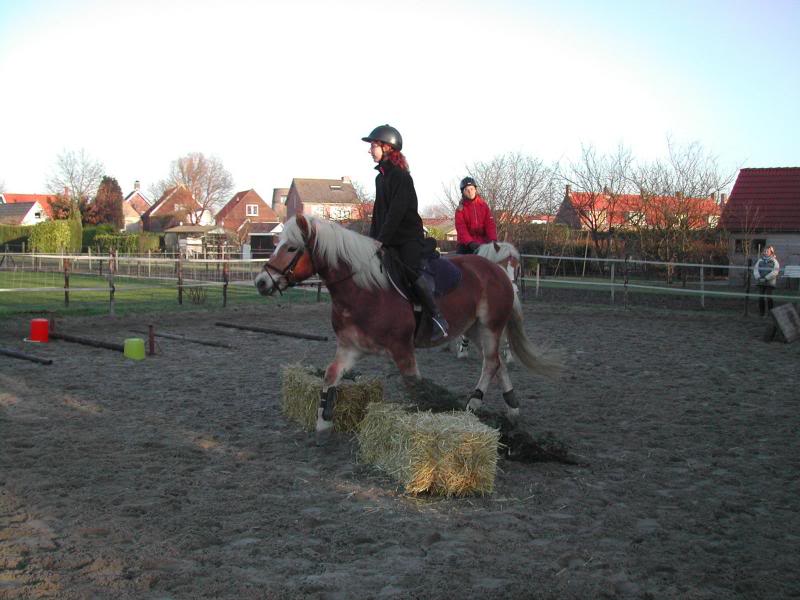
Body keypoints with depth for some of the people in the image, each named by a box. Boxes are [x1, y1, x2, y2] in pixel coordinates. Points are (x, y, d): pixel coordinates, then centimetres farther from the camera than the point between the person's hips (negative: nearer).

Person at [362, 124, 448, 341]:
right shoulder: (380, 177, 14)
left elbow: (396, 211, -20)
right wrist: (372, 240, 9)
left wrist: (381, 240, -22)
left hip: (409, 237, -9)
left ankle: (438, 318, -23)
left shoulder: (400, 176, -12)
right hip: (389, 240, 9)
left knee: (409, 270, -28)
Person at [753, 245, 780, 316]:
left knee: (768, 297, -10)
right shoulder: (760, 260, 10)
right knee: (761, 297, 2)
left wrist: (766, 278, -18)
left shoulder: (774, 261, -1)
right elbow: (755, 269, 4)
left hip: (770, 282, -4)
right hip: (761, 282, 4)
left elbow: (775, 272, -10)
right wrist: (758, 278, -13)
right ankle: (762, 312, 12)